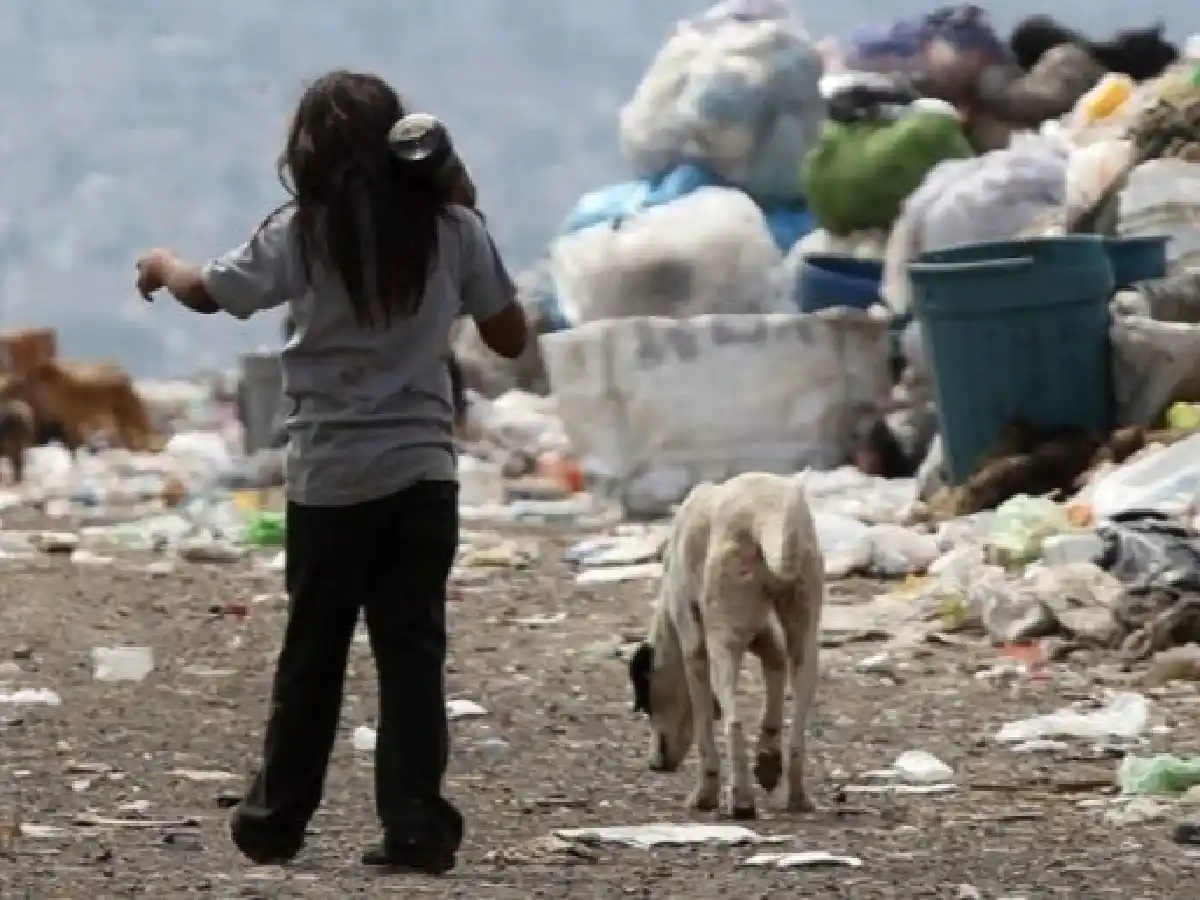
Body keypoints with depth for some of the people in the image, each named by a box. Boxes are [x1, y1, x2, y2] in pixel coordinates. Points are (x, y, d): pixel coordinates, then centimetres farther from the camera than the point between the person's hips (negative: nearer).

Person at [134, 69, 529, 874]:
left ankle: (276, 820, 20)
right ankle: (416, 825, -7)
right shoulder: (452, 228, 0)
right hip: (424, 470, 1)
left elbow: (209, 292, 6)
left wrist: (162, 265, 28)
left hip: (333, 476, -1)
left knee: (313, 653, 10)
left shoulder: (305, 233, -5)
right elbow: (511, 337, 7)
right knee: (412, 651, 1)